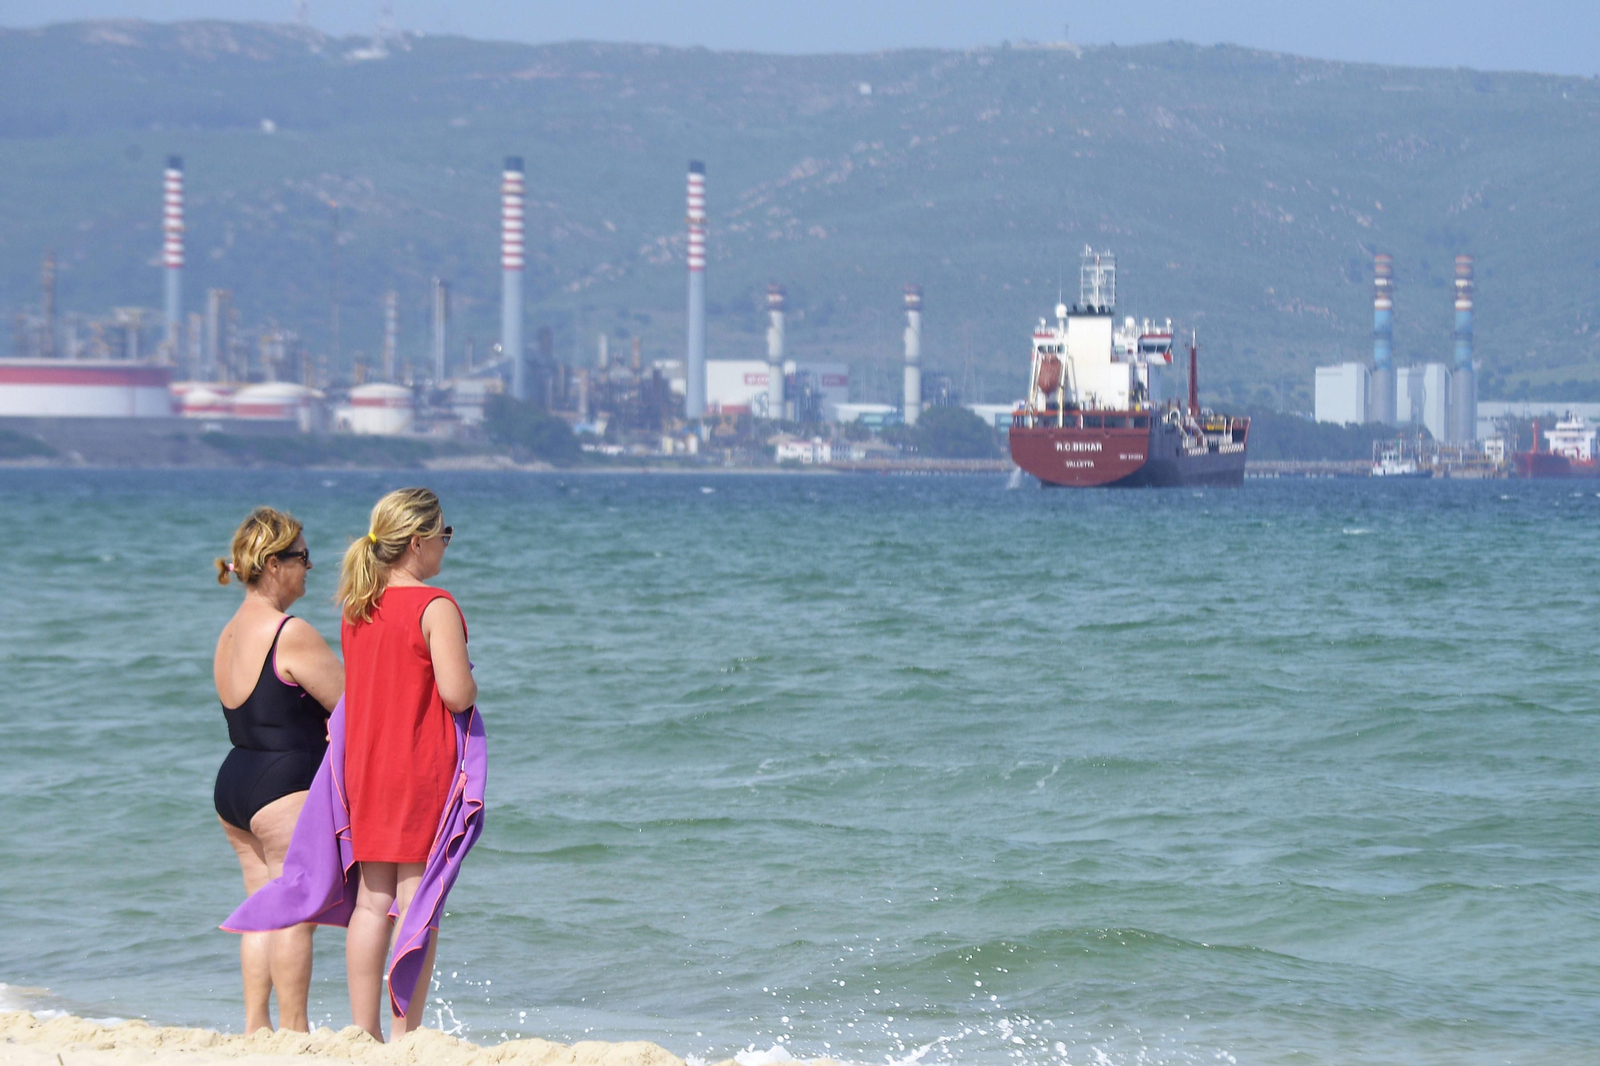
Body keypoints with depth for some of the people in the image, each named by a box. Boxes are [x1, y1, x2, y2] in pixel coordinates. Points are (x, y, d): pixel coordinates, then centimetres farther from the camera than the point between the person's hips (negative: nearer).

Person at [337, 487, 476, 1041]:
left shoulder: (357, 608, 8)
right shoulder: (435, 607, -14)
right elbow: (457, 694, -18)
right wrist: (470, 681, 2)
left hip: (364, 767, 7)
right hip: (422, 770, -7)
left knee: (372, 901, 9)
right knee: (417, 900, -3)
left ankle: (363, 1032, 9)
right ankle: (405, 1036, -3)